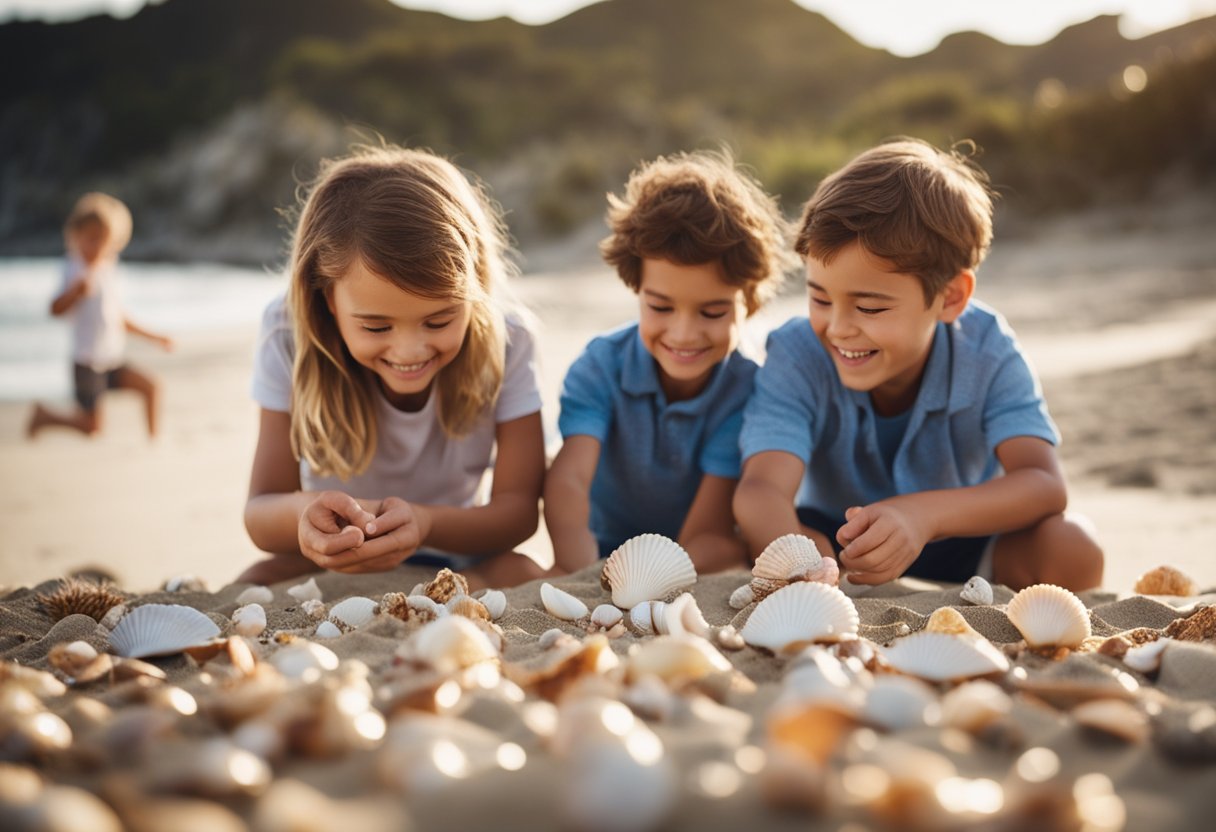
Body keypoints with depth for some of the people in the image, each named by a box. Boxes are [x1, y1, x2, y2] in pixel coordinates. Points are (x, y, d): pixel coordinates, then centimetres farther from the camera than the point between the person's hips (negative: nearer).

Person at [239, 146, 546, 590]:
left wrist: (425, 524, -40)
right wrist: (302, 515, -44)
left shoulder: (505, 341, -20)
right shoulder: (289, 336, -20)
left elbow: (519, 507, -18)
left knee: (523, 575, -31)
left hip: (459, 563, 1)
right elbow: (260, 512, -18)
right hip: (331, 564, 0)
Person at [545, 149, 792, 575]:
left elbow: (708, 534, -20)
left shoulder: (746, 392, -17)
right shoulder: (601, 366, -13)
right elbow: (569, 478, -29)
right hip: (604, 557, -1)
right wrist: (582, 577, -49)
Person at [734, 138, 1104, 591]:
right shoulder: (798, 354, -26)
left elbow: (1045, 484, -34)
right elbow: (761, 490, -40)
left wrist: (925, 514, -53)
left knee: (1070, 549, -29)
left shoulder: (986, 351, -23)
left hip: (961, 542, 1)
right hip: (829, 537, 0)